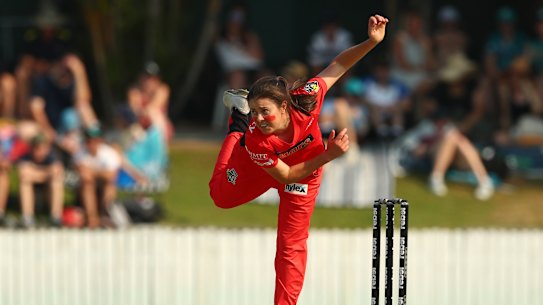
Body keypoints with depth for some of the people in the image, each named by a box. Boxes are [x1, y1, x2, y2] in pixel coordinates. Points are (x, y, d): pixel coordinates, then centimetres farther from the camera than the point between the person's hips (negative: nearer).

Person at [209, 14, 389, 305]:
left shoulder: (305, 99, -41)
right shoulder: (255, 141, -42)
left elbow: (338, 65, -27)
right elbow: (285, 175, -28)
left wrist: (371, 41, -40)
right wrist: (328, 155, -37)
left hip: (306, 168, 1)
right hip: (261, 166, -1)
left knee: (292, 245, 3)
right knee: (222, 195, 22)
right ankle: (238, 122, 38)